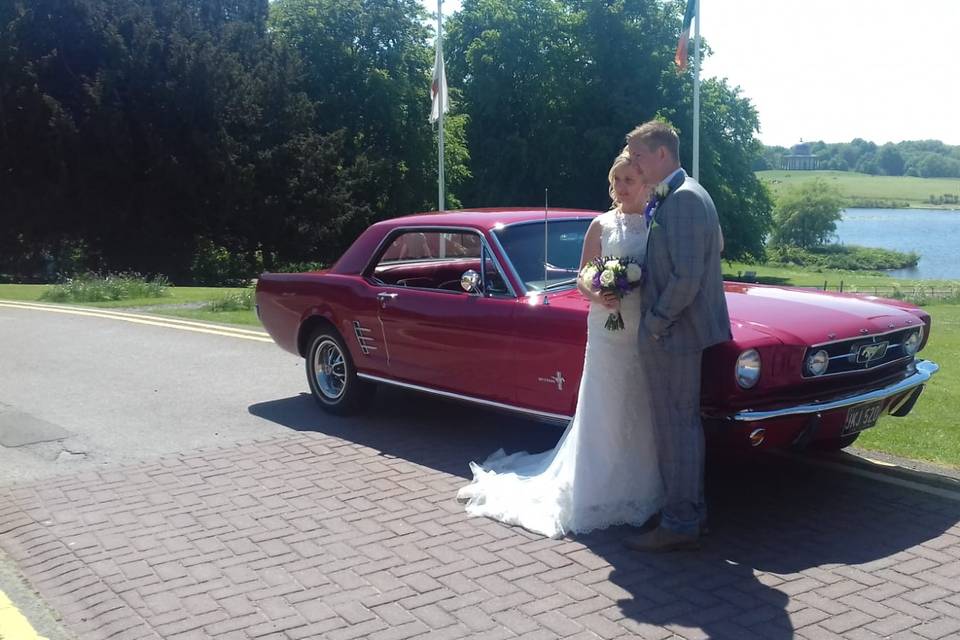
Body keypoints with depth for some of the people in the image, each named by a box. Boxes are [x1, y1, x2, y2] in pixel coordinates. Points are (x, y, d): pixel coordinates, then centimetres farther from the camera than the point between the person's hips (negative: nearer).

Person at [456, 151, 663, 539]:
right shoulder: (601, 226, 3)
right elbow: (582, 281, 4)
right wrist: (598, 295, -18)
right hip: (609, 331, -1)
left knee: (643, 415, 6)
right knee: (606, 415, 2)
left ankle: (639, 490, 18)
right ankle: (604, 492, 13)